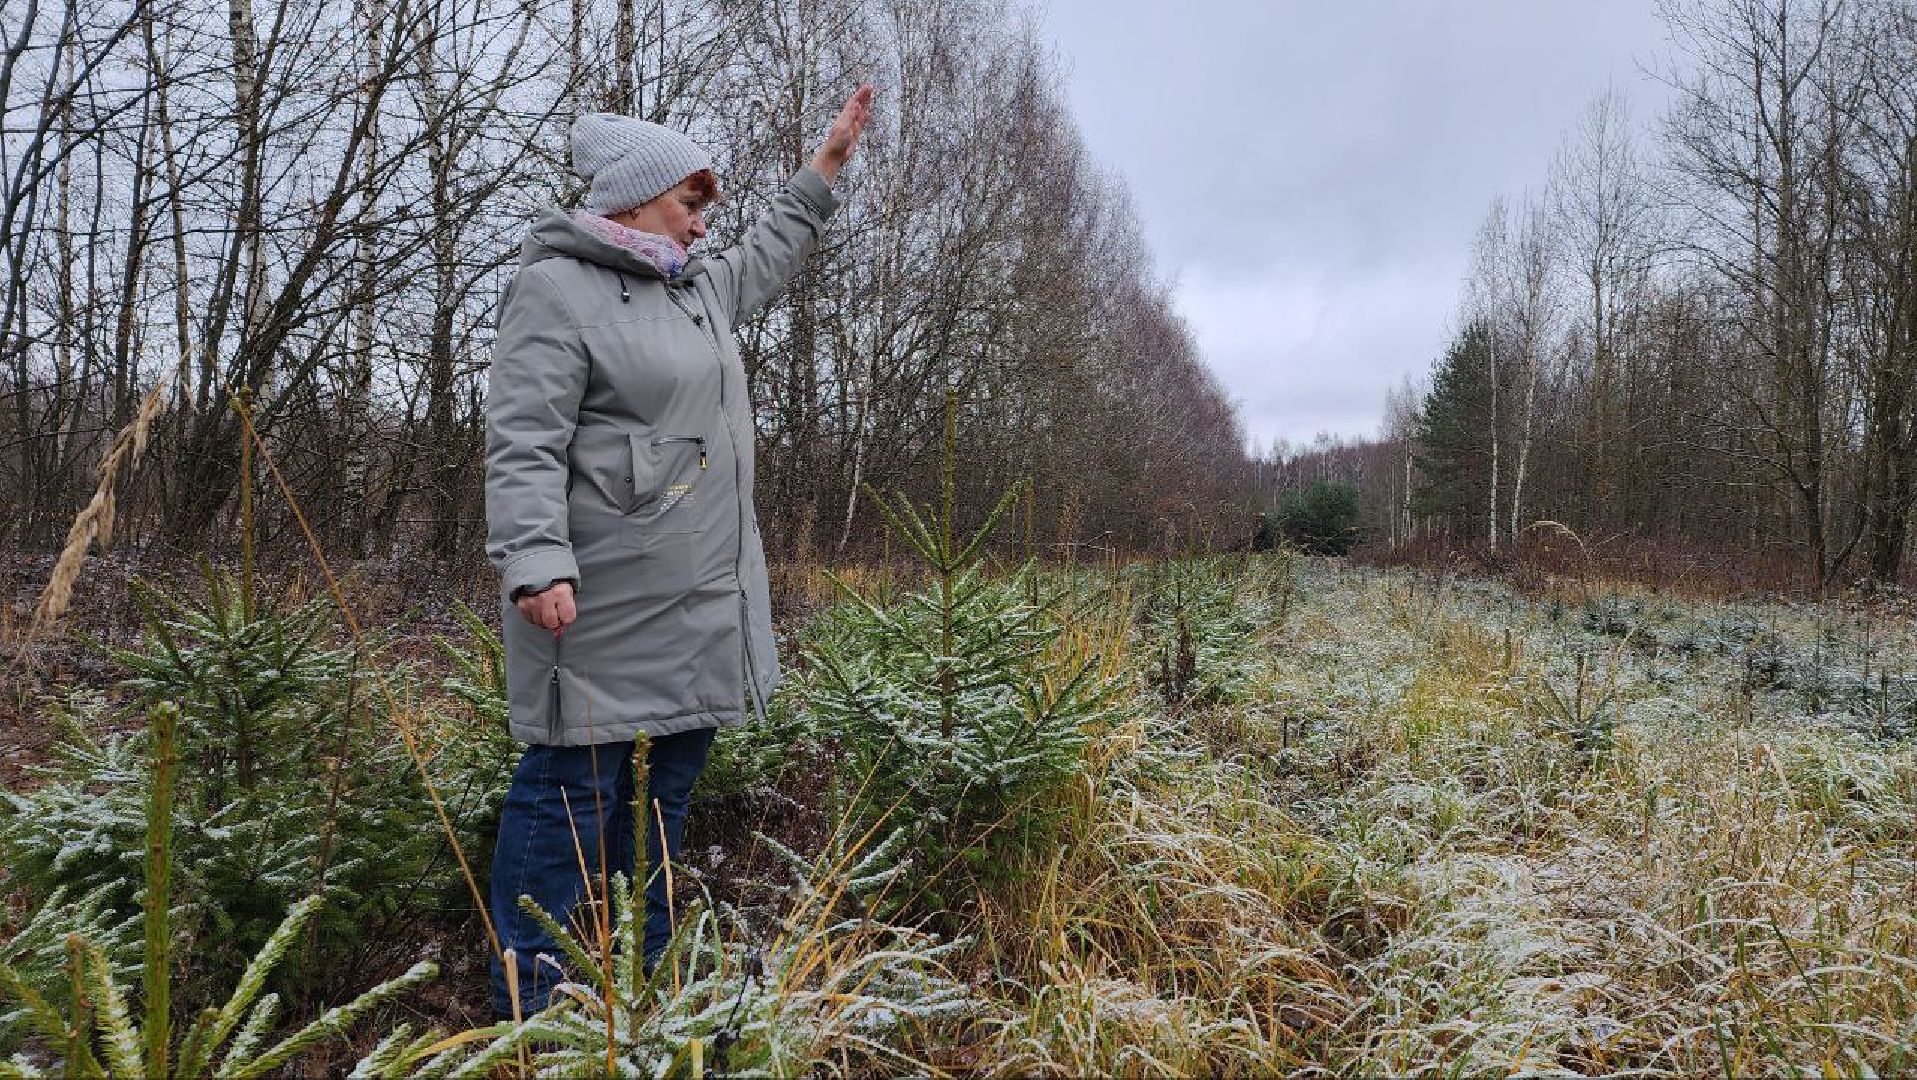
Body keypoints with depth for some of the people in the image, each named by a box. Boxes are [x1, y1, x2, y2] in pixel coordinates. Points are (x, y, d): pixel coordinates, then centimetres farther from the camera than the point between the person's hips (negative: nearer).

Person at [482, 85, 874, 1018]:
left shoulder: (698, 287, 18)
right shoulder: (558, 290, -8)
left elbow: (770, 252, 39)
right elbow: (523, 445, -17)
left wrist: (830, 160, 42)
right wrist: (536, 563, -28)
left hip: (702, 600, 9)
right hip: (602, 601, -9)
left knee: (667, 785, 14)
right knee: (574, 786, -2)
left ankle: (641, 984, 28)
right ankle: (532, 1005, 11)